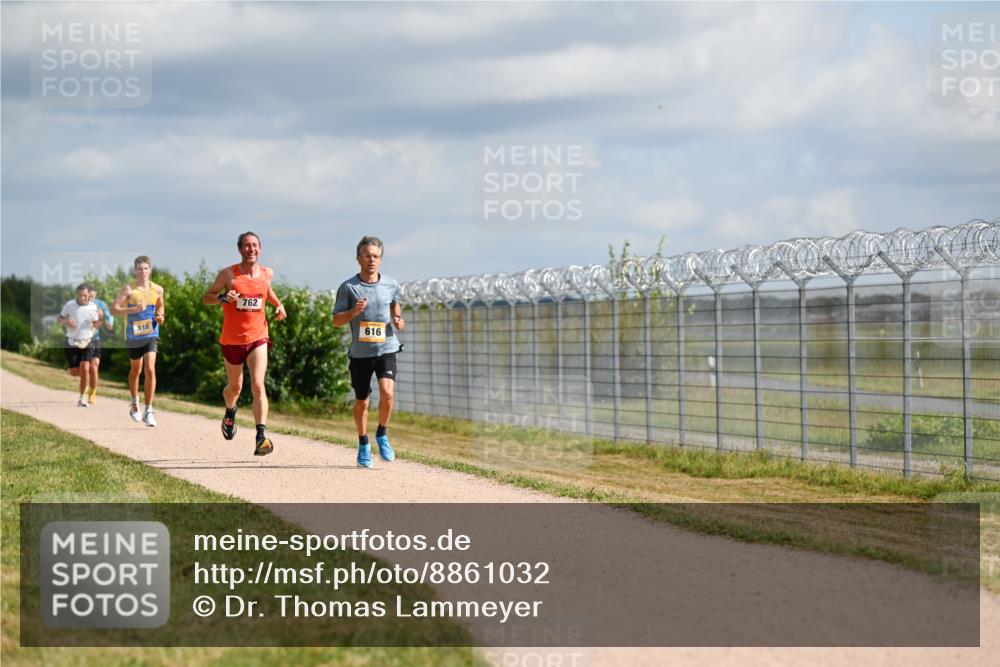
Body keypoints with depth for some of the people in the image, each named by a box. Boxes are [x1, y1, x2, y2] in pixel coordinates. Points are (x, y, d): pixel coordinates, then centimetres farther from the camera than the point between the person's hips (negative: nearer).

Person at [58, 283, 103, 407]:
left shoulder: (93, 307, -1)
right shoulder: (69, 305, -4)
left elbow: (95, 326, 8)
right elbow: (60, 319, 8)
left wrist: (99, 317, -13)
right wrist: (66, 321, -15)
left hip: (87, 342, 0)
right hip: (72, 342, 0)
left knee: (85, 369, -16)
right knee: (74, 372, 1)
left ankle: (83, 397, -7)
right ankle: (84, 377, 39)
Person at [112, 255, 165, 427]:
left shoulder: (157, 290, 3)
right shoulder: (129, 289, -7)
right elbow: (113, 310, -13)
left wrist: (160, 317, 0)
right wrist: (134, 309, -24)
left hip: (151, 335, 0)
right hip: (133, 336, 0)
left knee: (150, 369, -15)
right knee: (135, 370, 16)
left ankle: (149, 411, -13)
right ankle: (134, 403, 40)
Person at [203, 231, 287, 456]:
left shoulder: (267, 273, 3)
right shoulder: (228, 274, -7)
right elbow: (206, 298, -1)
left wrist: (278, 305, 7)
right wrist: (223, 297, -22)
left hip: (257, 338, 1)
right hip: (232, 339, 0)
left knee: (258, 384, -17)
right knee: (235, 387, 15)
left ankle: (261, 435, -24)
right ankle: (230, 412, 51)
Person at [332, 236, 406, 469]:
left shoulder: (391, 285, 2)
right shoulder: (348, 287, -5)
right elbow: (336, 320, -1)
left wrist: (397, 319, 4)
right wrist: (354, 311, -20)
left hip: (386, 348, 0)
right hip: (360, 352, 0)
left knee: (387, 392, -20)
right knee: (361, 401, 9)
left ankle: (382, 434, 5)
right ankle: (363, 444, 31)